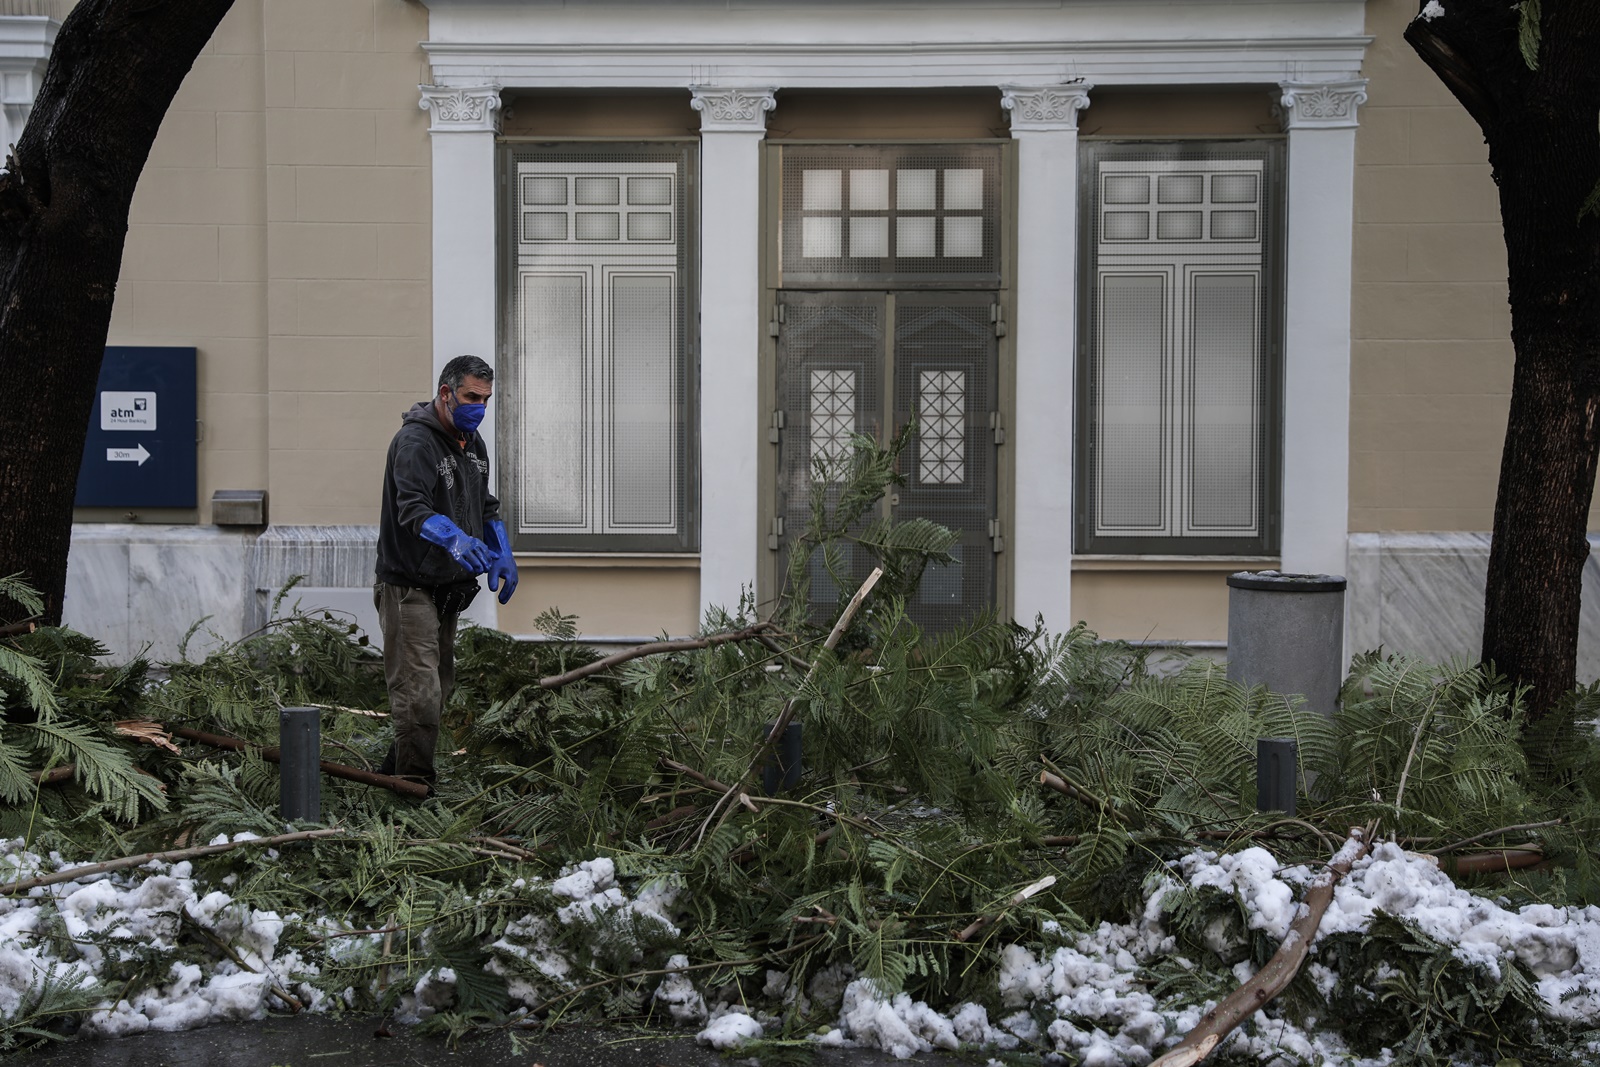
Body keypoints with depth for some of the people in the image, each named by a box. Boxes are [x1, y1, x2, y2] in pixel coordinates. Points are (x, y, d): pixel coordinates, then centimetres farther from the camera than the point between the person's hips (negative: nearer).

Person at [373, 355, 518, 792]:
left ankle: (395, 768, 29)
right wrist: (454, 538, -46)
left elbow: (485, 506, 25)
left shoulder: (473, 443, 14)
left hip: (448, 587, 9)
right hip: (409, 587, -9)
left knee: (440, 686, 15)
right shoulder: (415, 440, -15)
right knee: (419, 691, -13)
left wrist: (503, 556, 11)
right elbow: (412, 509, -29)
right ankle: (416, 786, -8)